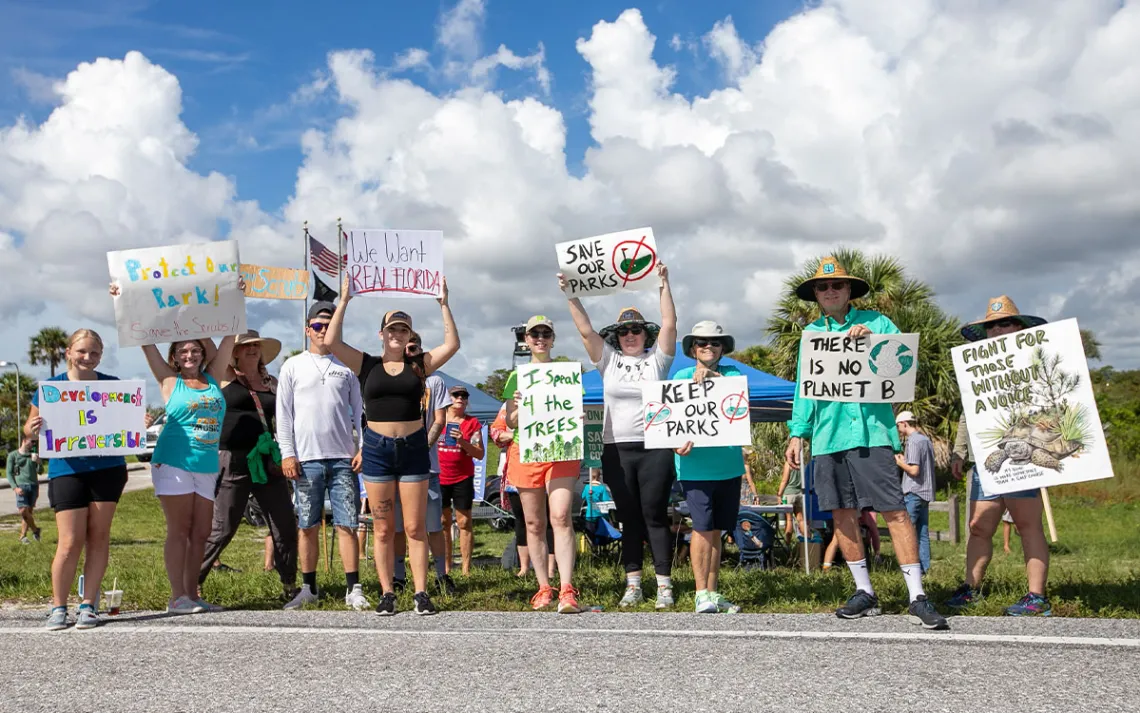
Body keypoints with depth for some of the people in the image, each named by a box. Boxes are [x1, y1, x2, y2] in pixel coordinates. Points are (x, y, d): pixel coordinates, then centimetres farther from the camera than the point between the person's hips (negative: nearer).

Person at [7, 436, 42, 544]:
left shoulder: (33, 454, 17)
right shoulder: (13, 455, 6)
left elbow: (39, 472, 16)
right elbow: (9, 473, 2)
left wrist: (38, 462, -5)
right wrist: (15, 487, -11)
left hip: (33, 486, 3)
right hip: (21, 486, -3)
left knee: (29, 512, 1)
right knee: (23, 511, -14)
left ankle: (23, 536, 9)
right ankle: (35, 529, 6)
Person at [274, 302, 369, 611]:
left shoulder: (347, 366, 10)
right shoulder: (293, 366, 8)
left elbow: (360, 410, 10)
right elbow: (283, 412, 5)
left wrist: (363, 448, -1)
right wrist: (287, 453, -3)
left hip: (343, 458, 0)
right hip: (306, 458, 0)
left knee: (346, 525, -2)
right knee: (308, 527, 6)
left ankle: (353, 589, 1)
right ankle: (309, 588, 16)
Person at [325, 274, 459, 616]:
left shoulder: (419, 365, 6)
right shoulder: (367, 365, 4)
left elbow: (452, 345, -4)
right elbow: (331, 342, -6)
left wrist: (443, 305, -6)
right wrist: (344, 301, -6)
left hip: (413, 448, 0)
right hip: (377, 449, 0)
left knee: (415, 527, 1)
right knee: (383, 529, 5)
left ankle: (420, 594, 4)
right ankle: (387, 594, 10)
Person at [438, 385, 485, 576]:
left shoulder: (472, 423, 3)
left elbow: (480, 454, -1)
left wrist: (462, 442, -17)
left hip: (463, 478, -2)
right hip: (439, 477, 2)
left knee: (464, 521, -2)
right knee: (443, 522, 3)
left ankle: (466, 568, 0)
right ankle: (445, 567, 8)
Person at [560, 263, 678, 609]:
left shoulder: (657, 359, 6)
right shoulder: (609, 360, 9)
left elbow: (669, 324, -4)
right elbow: (585, 329, 3)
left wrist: (663, 284, -9)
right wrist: (571, 296, -4)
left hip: (655, 448, -2)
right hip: (617, 449, 2)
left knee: (655, 516, -2)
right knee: (629, 518, 7)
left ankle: (664, 585, 1)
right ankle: (632, 584, 11)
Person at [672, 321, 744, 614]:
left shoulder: (731, 373, 10)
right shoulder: (682, 376, 6)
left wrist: (713, 376, -24)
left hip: (729, 465, 3)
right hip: (695, 465, -3)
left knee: (717, 530, 10)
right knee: (703, 527, -8)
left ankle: (713, 593, 18)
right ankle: (701, 593, 1)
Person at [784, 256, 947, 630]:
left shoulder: (875, 322, 7)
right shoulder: (811, 333, 16)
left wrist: (873, 340, -16)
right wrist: (797, 433, 11)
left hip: (870, 430, -4)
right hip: (827, 436, 4)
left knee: (894, 511, -9)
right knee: (843, 514, 6)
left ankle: (917, 596, -6)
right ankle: (864, 593, 19)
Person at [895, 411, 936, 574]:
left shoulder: (913, 441, -13)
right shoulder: (926, 440, 15)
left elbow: (914, 470, -19)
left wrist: (900, 463, -4)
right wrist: (906, 460, 15)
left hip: (913, 493, -9)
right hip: (925, 493, 9)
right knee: (922, 533, 9)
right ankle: (924, 567, 9)